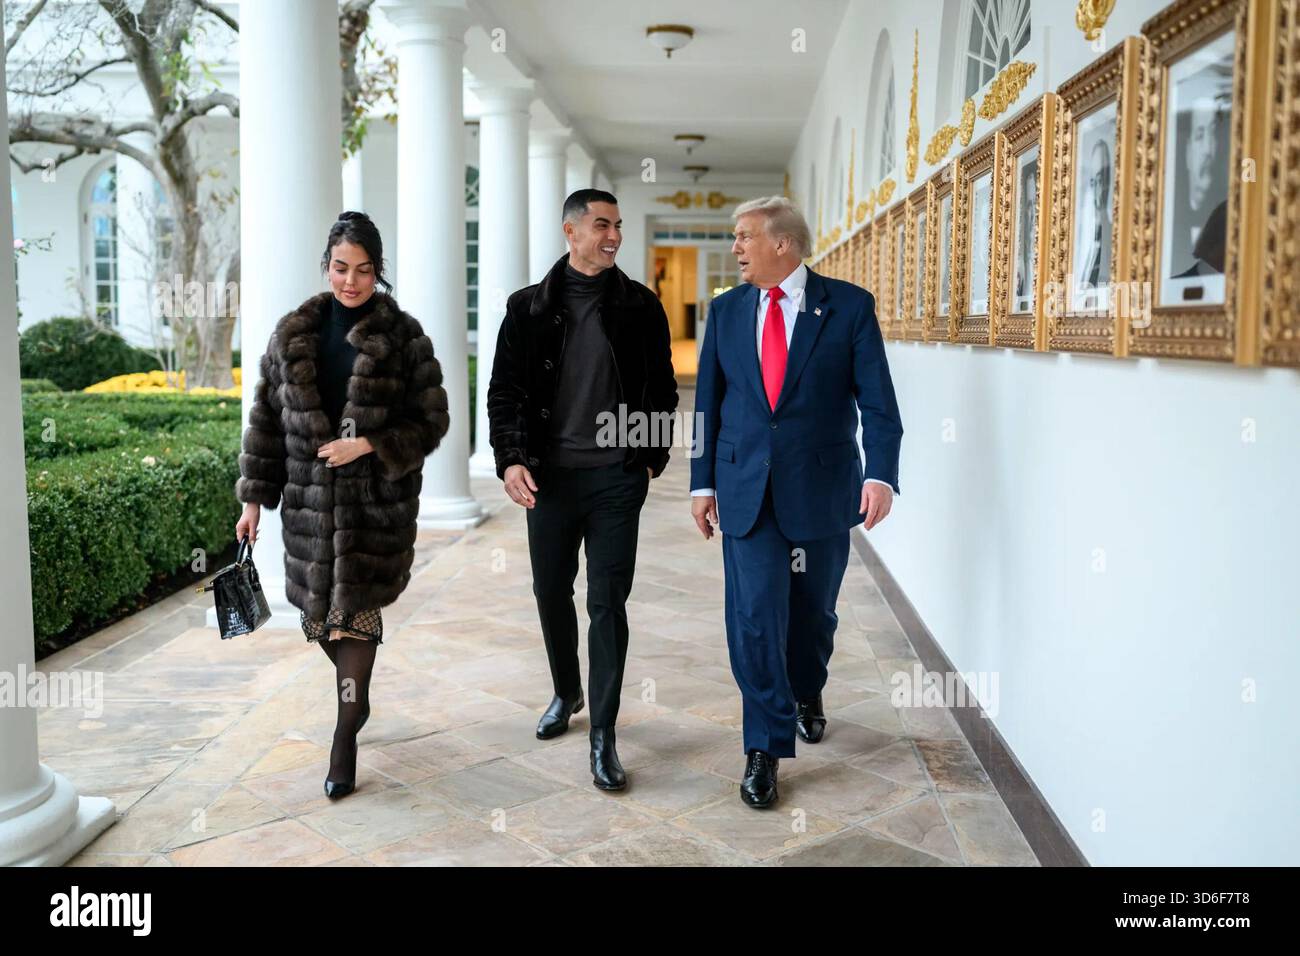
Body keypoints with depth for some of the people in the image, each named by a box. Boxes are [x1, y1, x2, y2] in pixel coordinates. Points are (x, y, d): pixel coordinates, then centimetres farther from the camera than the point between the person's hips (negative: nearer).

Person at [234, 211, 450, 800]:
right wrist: (254, 497, 6)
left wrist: (369, 446, -15)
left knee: (355, 611, -3)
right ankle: (356, 694, 39)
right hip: (310, 499, 3)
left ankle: (345, 741, 8)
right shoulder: (294, 334, 6)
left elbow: (431, 420, -3)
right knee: (320, 609, 10)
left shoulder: (403, 337, -3)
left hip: (378, 500, -3)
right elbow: (267, 418, 8)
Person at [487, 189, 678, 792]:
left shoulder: (640, 306, 3)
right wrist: (510, 459, -9)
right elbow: (504, 390, 3)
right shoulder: (530, 308, 3)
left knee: (608, 604, -3)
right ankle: (566, 693, 38)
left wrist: (653, 456, 6)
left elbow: (662, 387, 10)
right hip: (549, 475, 2)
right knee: (551, 593, 14)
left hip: (616, 476, -1)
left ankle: (603, 736, 4)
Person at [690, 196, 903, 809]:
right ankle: (765, 748, 6)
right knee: (754, 614, -6)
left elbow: (877, 401, -7)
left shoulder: (850, 306, -4)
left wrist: (881, 474, -20)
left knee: (814, 608, 15)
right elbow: (708, 402, 9)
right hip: (746, 488, 1)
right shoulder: (726, 310, 5)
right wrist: (703, 482, 6)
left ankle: (806, 692, 45)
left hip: (821, 487, -1)